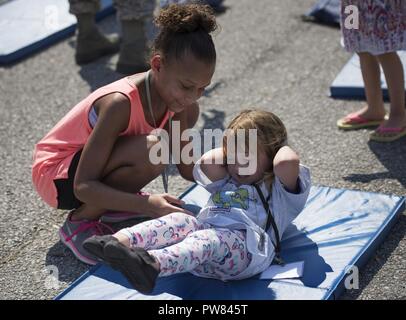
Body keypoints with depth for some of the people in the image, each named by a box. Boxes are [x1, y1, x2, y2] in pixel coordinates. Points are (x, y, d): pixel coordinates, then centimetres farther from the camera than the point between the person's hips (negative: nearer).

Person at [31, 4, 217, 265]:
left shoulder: (179, 102, -11)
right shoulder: (120, 104, -33)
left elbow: (187, 168, -1)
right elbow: (83, 187, -33)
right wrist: (146, 205, -45)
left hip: (93, 159, 8)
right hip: (55, 175, -8)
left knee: (186, 117, 2)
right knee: (151, 151, -34)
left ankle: (115, 203, 7)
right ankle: (80, 221, -12)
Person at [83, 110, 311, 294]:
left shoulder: (280, 188, 22)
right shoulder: (225, 182, 39)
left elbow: (287, 162, -3)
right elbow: (207, 163, 16)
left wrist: (282, 146, 18)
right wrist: (230, 148, 31)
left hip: (246, 247, -6)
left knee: (209, 239, -36)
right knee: (180, 221, -24)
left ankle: (153, 264, -65)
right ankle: (119, 241, -47)